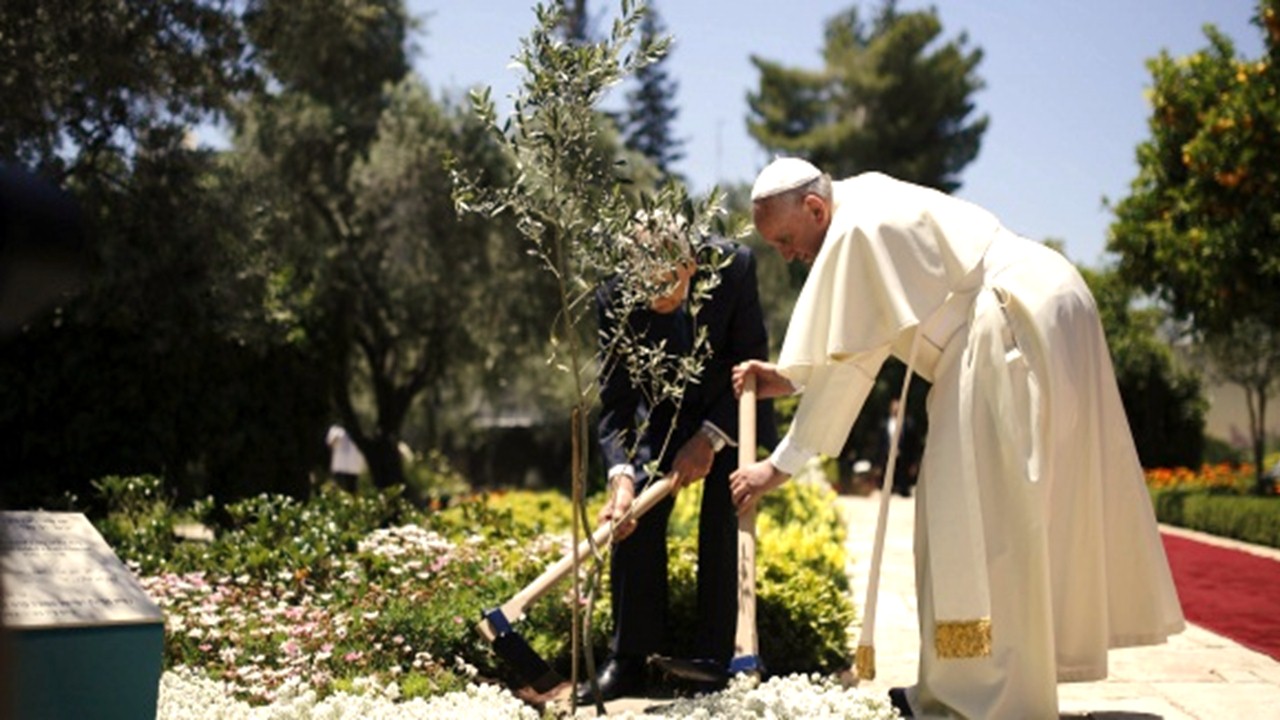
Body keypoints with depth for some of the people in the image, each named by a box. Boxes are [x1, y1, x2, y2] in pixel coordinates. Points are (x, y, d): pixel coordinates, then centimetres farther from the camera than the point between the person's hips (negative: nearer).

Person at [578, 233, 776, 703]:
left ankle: (714, 660, -2)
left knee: (722, 524, -13)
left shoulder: (734, 265, -29)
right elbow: (615, 402, -21)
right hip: (666, 412, 1)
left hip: (731, 409, -1)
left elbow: (752, 361, -19)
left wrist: (710, 437, -28)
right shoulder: (614, 297, -25)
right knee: (635, 516, -12)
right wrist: (621, 475, -36)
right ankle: (628, 660, -2)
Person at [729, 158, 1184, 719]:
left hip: (1022, 325, -11)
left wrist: (782, 464, -11)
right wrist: (788, 378, 6)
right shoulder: (873, 208, 15)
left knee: (977, 508, -9)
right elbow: (856, 345, 17)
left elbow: (848, 362, -15)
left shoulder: (858, 229, -16)